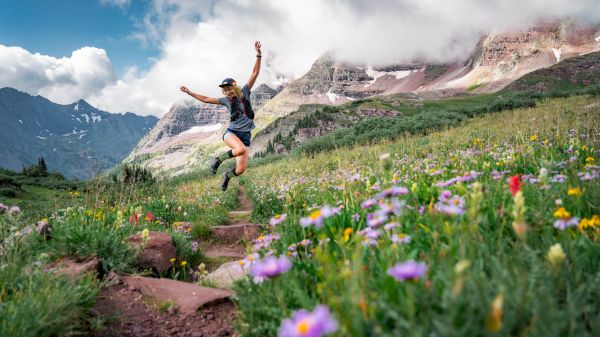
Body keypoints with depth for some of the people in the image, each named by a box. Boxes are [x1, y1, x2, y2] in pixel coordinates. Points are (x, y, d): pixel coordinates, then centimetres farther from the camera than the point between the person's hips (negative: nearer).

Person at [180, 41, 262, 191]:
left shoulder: (244, 92, 3)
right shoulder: (226, 100, 6)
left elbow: (255, 73, -3)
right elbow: (206, 99, 17)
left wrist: (258, 55, -12)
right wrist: (189, 92, 18)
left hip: (245, 135, 1)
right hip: (231, 132, -1)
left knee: (241, 169, -6)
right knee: (241, 149, -37)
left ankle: (227, 175, 29)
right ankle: (219, 159, -11)